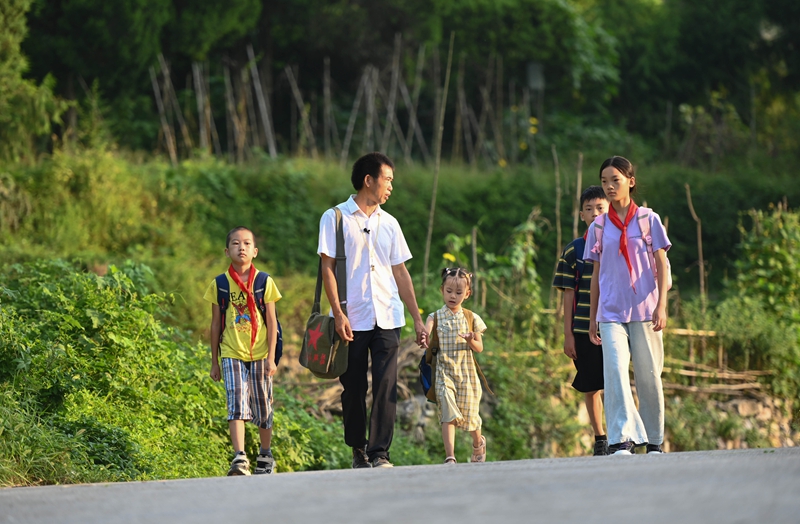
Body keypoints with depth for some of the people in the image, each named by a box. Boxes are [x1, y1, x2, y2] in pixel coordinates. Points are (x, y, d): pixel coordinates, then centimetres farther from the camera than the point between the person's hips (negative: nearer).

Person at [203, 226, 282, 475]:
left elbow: (271, 322, 0)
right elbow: (216, 324, 6)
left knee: (263, 406, 10)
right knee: (237, 405, -14)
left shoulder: (264, 282, 0)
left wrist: (271, 357, -6)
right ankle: (239, 459, -22)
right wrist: (214, 361, 7)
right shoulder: (220, 284, 1)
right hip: (232, 354, -1)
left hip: (260, 354, 1)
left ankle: (265, 455, 27)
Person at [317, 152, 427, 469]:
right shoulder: (335, 218, 1)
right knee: (353, 388, 3)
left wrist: (418, 320, 12)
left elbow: (401, 273, 17)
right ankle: (358, 450, 17)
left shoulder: (389, 223, 14)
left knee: (386, 386, -8)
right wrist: (338, 314, -13)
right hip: (352, 321, -3)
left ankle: (379, 453, -7)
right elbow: (328, 268, -3)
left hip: (387, 319, 3)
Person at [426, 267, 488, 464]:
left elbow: (479, 348, 7)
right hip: (444, 371, -1)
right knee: (448, 414, -14)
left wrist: (471, 341, -15)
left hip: (466, 372, 1)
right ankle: (450, 457, -16)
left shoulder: (471, 319, 4)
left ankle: (478, 443, 40)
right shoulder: (435, 317, -1)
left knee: (469, 413, 9)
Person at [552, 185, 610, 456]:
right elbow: (569, 294, 5)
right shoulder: (573, 250, 5)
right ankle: (599, 439, 16)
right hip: (583, 329, 1)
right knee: (590, 387, 6)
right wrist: (568, 334, 2)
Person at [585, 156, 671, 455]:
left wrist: (661, 305, -8)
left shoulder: (649, 220, 5)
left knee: (648, 375, 2)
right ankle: (622, 440, -23)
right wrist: (592, 317, 13)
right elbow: (597, 274, 14)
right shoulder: (598, 227, 10)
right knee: (615, 371, -16)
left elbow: (661, 266, 3)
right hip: (611, 312, 1)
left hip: (644, 310, -1)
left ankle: (654, 441, 15)